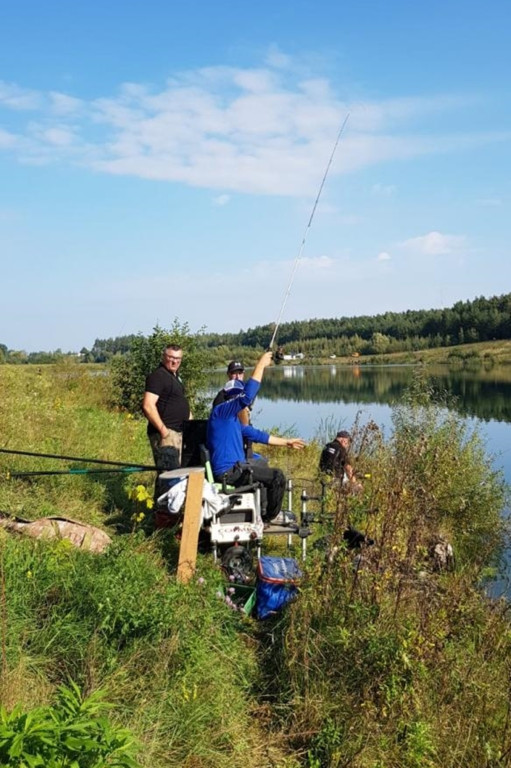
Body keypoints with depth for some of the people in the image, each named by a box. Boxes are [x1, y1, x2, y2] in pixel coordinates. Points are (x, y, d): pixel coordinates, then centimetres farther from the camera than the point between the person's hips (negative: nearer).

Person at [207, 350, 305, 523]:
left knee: (263, 466, 34)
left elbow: (257, 434, 24)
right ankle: (269, 517, 13)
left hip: (232, 468, 11)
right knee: (277, 477, -10)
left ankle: (262, 513, 40)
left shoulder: (232, 419, 17)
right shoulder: (220, 411, -13)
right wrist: (260, 365, -22)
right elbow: (247, 396, -27)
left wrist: (286, 441, 28)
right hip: (228, 472, -11)